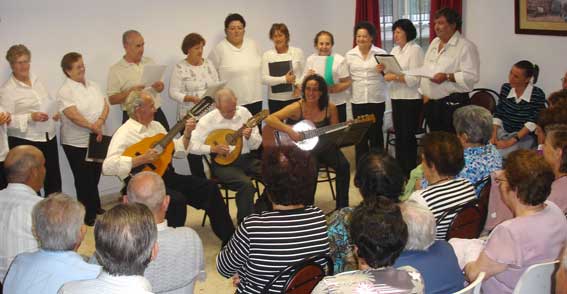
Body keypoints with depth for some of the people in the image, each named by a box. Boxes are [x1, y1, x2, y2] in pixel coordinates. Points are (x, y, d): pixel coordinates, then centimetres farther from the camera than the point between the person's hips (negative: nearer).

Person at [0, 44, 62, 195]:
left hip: (49, 138, 6)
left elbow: (48, 103, 22)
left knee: (54, 182, 12)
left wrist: (55, 113, 1)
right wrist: (30, 117, -25)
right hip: (25, 142, -6)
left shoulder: (36, 80, 11)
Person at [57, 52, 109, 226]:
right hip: (76, 143, -6)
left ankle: (95, 208, 34)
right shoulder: (65, 91, -12)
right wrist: (93, 127, -25)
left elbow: (105, 106, 3)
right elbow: (73, 115, -23)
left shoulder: (93, 86, 9)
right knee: (84, 179, 4)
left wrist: (100, 122, -16)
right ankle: (88, 216, 15)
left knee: (95, 176, 17)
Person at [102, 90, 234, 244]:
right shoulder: (125, 133, -10)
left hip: (166, 175, 8)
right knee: (177, 199, -34)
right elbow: (108, 166, -22)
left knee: (209, 187, -2)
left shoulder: (156, 126, 15)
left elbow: (178, 151, 17)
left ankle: (229, 237, 5)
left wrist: (187, 134, 0)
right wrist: (141, 159, -27)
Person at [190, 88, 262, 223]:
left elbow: (256, 144, 8)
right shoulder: (208, 120, -5)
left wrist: (249, 137, -14)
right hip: (222, 163, -5)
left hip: (246, 158, 5)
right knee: (246, 184, -32)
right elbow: (191, 145, -7)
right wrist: (213, 148, -18)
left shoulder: (244, 112, 6)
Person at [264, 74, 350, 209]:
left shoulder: (330, 108, -2)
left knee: (343, 165, -20)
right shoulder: (297, 108, -14)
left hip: (322, 147, 4)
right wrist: (289, 130, -31)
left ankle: (342, 208, -6)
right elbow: (269, 119, -22)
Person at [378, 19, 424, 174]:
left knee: (408, 136, -3)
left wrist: (395, 77, -23)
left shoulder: (415, 50, -10)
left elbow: (415, 79, -18)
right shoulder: (395, 50, 14)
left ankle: (410, 172, 6)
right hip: (396, 98, 8)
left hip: (411, 100, -8)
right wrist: (383, 70, -1)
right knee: (399, 135, 13)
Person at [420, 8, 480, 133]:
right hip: (431, 102, 7)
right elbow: (425, 70, 18)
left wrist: (447, 77, -25)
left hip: (453, 103, -7)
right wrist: (425, 94, 10)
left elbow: (472, 76, -18)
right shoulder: (434, 43, 16)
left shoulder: (466, 46, -9)